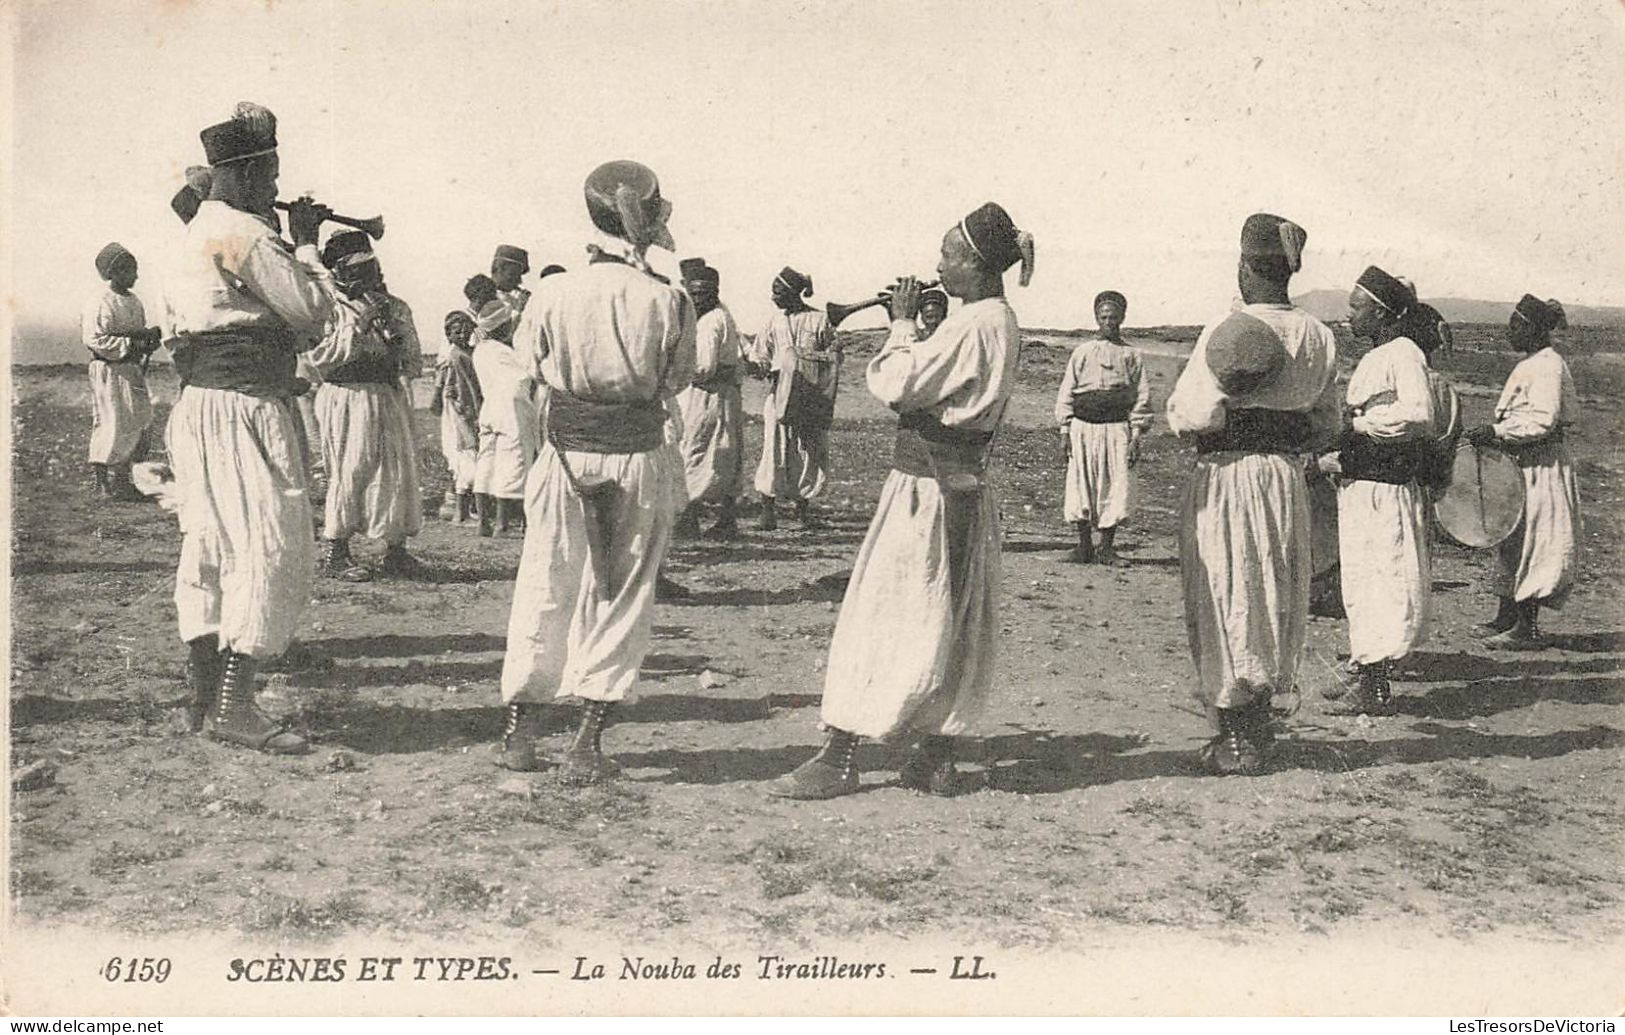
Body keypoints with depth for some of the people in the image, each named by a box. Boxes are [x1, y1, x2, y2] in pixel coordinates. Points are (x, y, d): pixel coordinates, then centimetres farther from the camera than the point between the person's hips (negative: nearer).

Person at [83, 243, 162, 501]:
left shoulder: (134, 302, 15)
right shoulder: (100, 303, -12)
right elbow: (95, 339, -19)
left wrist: (151, 336, 4)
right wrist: (129, 344, -22)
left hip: (133, 370, 9)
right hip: (110, 372, -9)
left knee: (138, 423, 9)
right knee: (112, 424, -7)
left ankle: (122, 480, 18)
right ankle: (104, 484, 0)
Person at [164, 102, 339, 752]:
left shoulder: (200, 231, 18)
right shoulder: (244, 235, -13)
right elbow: (314, 310, -11)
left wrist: (290, 243, 17)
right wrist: (306, 242, 3)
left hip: (197, 402, 10)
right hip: (243, 406, -10)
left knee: (209, 546, 13)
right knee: (271, 547, -9)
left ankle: (204, 696, 18)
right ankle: (233, 705, -11)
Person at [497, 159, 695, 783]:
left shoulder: (553, 294, -9)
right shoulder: (668, 303, -11)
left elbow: (528, 355, 9)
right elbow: (678, 380, 1)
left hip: (569, 456, 1)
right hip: (641, 460, -1)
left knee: (546, 589, 14)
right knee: (623, 597, 10)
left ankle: (520, 731, 23)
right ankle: (587, 745, 9)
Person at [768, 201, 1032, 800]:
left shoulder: (971, 326, -19)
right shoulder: (1002, 324, 11)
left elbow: (896, 387, -20)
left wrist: (902, 323, -8)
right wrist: (917, 326, 6)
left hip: (927, 484, -10)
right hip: (966, 483, 10)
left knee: (879, 616, -4)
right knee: (952, 626, 11)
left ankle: (838, 757, 1)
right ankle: (937, 759, 17)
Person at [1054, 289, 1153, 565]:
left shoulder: (1131, 356, 9)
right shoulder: (1082, 353, 9)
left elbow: (1142, 397, 7)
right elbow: (1066, 392, 9)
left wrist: (1136, 436, -1)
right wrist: (1065, 430, 1)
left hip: (1117, 427, 0)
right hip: (1083, 426, 0)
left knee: (1116, 486, -3)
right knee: (1081, 485, -1)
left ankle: (1107, 547, 8)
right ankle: (1084, 545, 11)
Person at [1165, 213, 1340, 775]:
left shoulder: (1228, 331, -16)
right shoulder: (1320, 338, 4)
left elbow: (1193, 416, -18)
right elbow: (1326, 426, 10)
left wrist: (1178, 405, 2)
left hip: (1227, 477, -6)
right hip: (1288, 477, 6)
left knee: (1229, 600, 3)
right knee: (1275, 597, 17)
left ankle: (1238, 739, 7)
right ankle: (1259, 721, 26)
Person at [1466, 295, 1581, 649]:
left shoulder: (1548, 366, -16)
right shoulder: (1531, 364, 14)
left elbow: (1542, 420, -24)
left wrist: (1496, 431, -23)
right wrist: (1494, 433, 11)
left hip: (1540, 466, -10)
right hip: (1522, 463, 10)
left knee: (1531, 542, -6)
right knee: (1511, 538, 14)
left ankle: (1528, 629, -2)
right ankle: (1507, 617, 22)